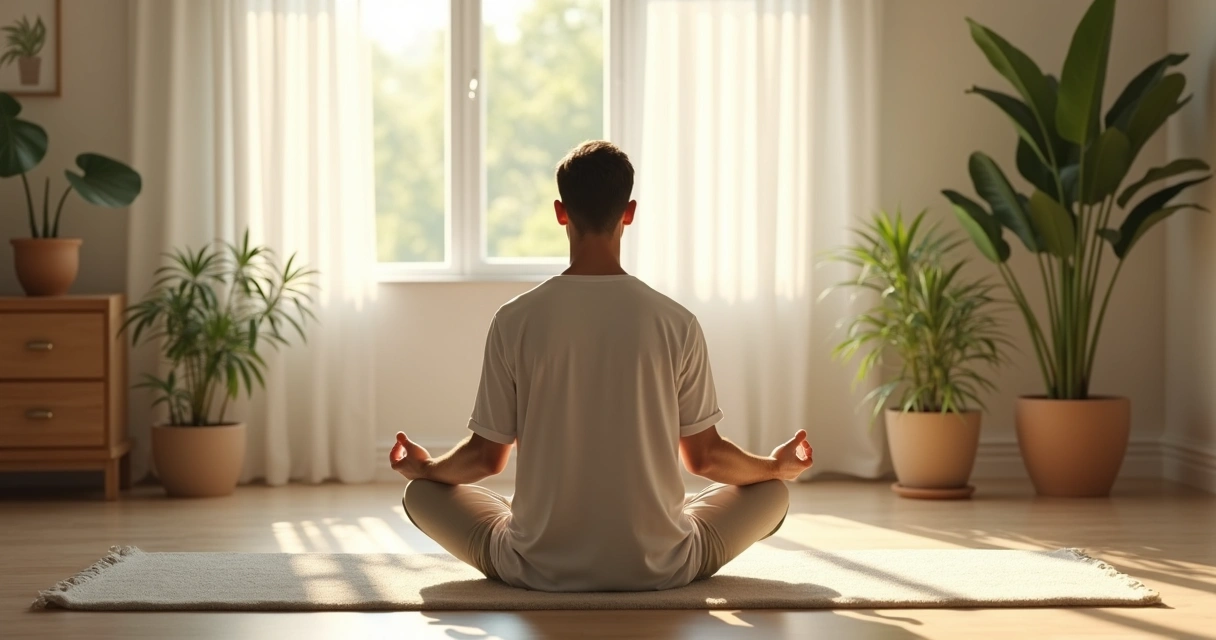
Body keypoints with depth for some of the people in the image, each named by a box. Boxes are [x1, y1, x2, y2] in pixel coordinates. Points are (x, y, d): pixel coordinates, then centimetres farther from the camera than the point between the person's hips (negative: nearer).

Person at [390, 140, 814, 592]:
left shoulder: (515, 321, -8)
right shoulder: (676, 323, -8)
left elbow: (486, 457, 0)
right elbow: (704, 457, 1)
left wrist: (422, 467, 22)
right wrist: (779, 465, 22)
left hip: (539, 569, -1)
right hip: (659, 568, 1)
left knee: (422, 492, 24)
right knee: (771, 491, 25)